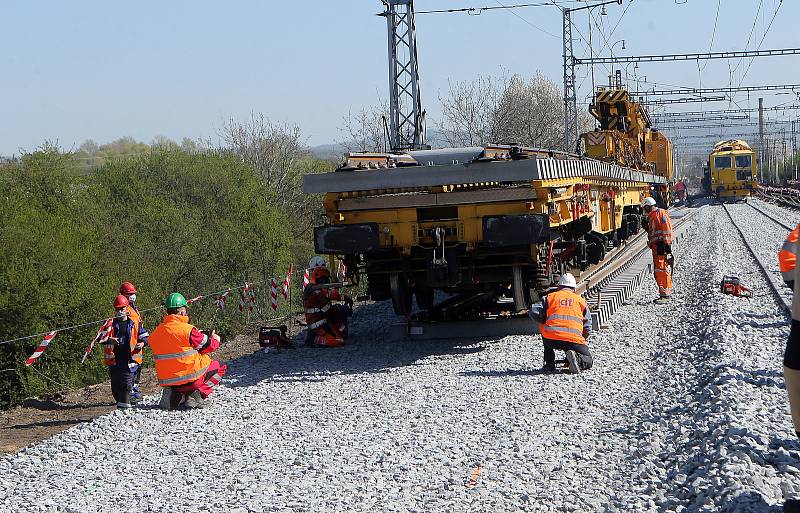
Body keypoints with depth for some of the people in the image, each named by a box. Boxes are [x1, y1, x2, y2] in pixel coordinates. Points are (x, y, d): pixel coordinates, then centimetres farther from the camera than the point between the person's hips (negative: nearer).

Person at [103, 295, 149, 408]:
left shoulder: (134, 323, 7)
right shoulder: (111, 324, 9)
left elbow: (144, 336, 14)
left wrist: (142, 344, -8)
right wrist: (109, 339, -16)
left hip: (129, 359, -2)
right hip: (114, 359, 2)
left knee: (127, 384, -12)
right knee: (115, 385, 6)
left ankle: (124, 405, -13)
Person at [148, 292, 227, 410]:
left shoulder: (155, 333, 1)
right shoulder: (187, 330, -17)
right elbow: (209, 345, -6)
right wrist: (215, 338, 18)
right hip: (189, 377, -6)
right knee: (221, 367, 16)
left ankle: (176, 395, 8)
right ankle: (195, 394, -2)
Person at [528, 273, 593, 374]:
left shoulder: (550, 297, 18)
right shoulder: (580, 300, 22)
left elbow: (533, 312, 8)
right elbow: (587, 328, 20)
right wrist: (581, 339, 35)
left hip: (551, 339, 1)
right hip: (574, 339, -1)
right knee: (588, 361, 18)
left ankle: (549, 363, 22)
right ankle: (576, 358, -18)